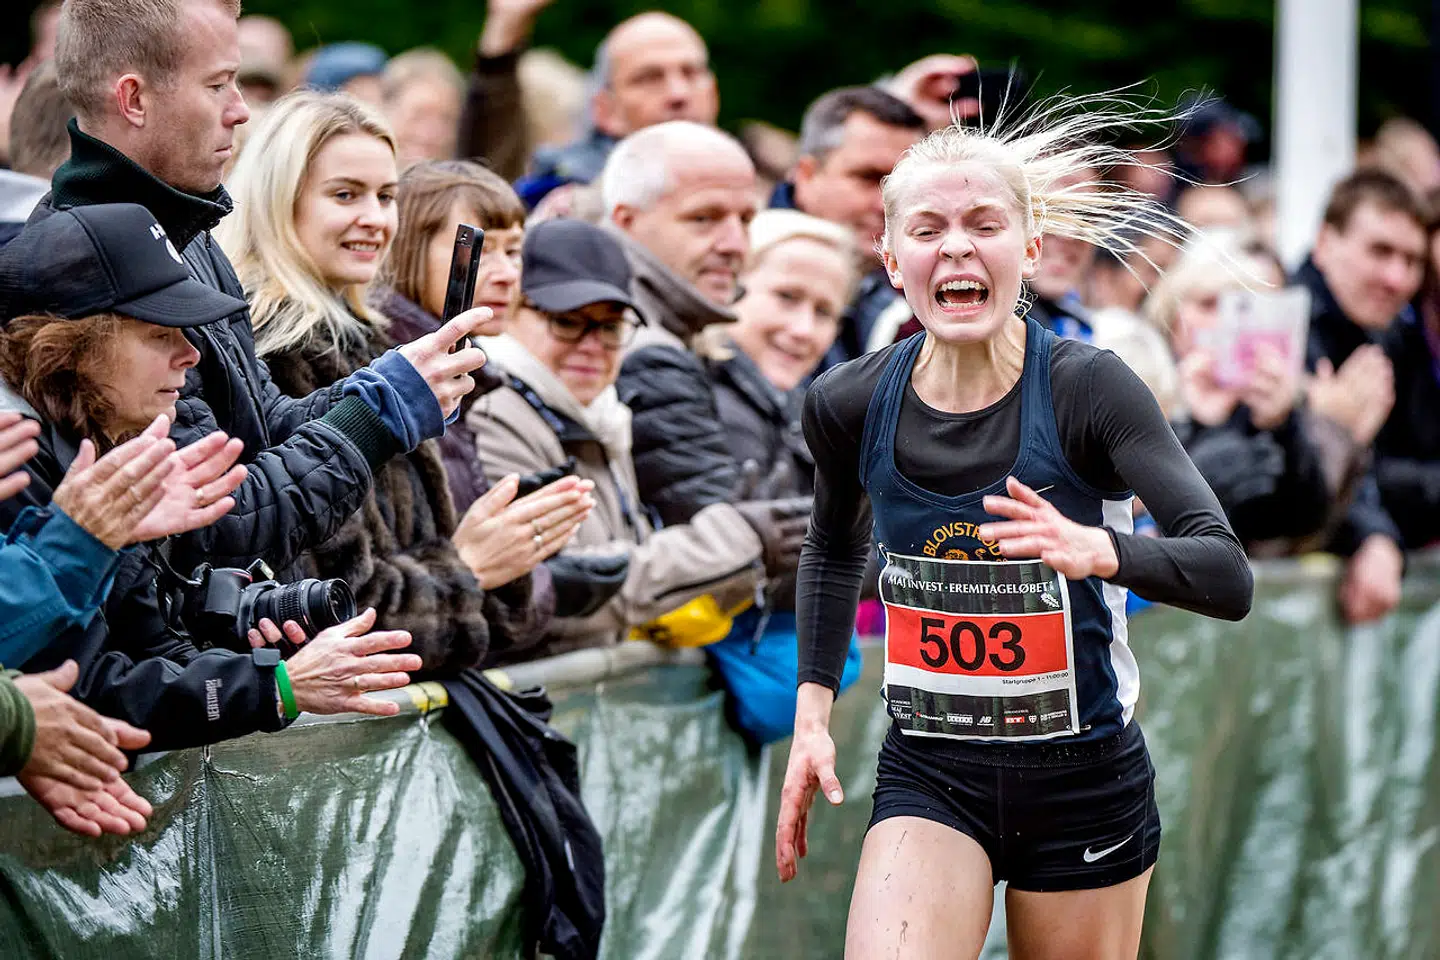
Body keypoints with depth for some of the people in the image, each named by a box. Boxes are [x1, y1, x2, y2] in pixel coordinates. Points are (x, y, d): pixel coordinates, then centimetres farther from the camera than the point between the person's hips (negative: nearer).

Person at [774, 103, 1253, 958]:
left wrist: (1099, 550, -41)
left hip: (1083, 785, -1)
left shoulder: (1087, 390, -14)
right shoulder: (850, 406, -4)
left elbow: (1228, 577, -23)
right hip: (928, 780, 1)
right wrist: (814, 711, 11)